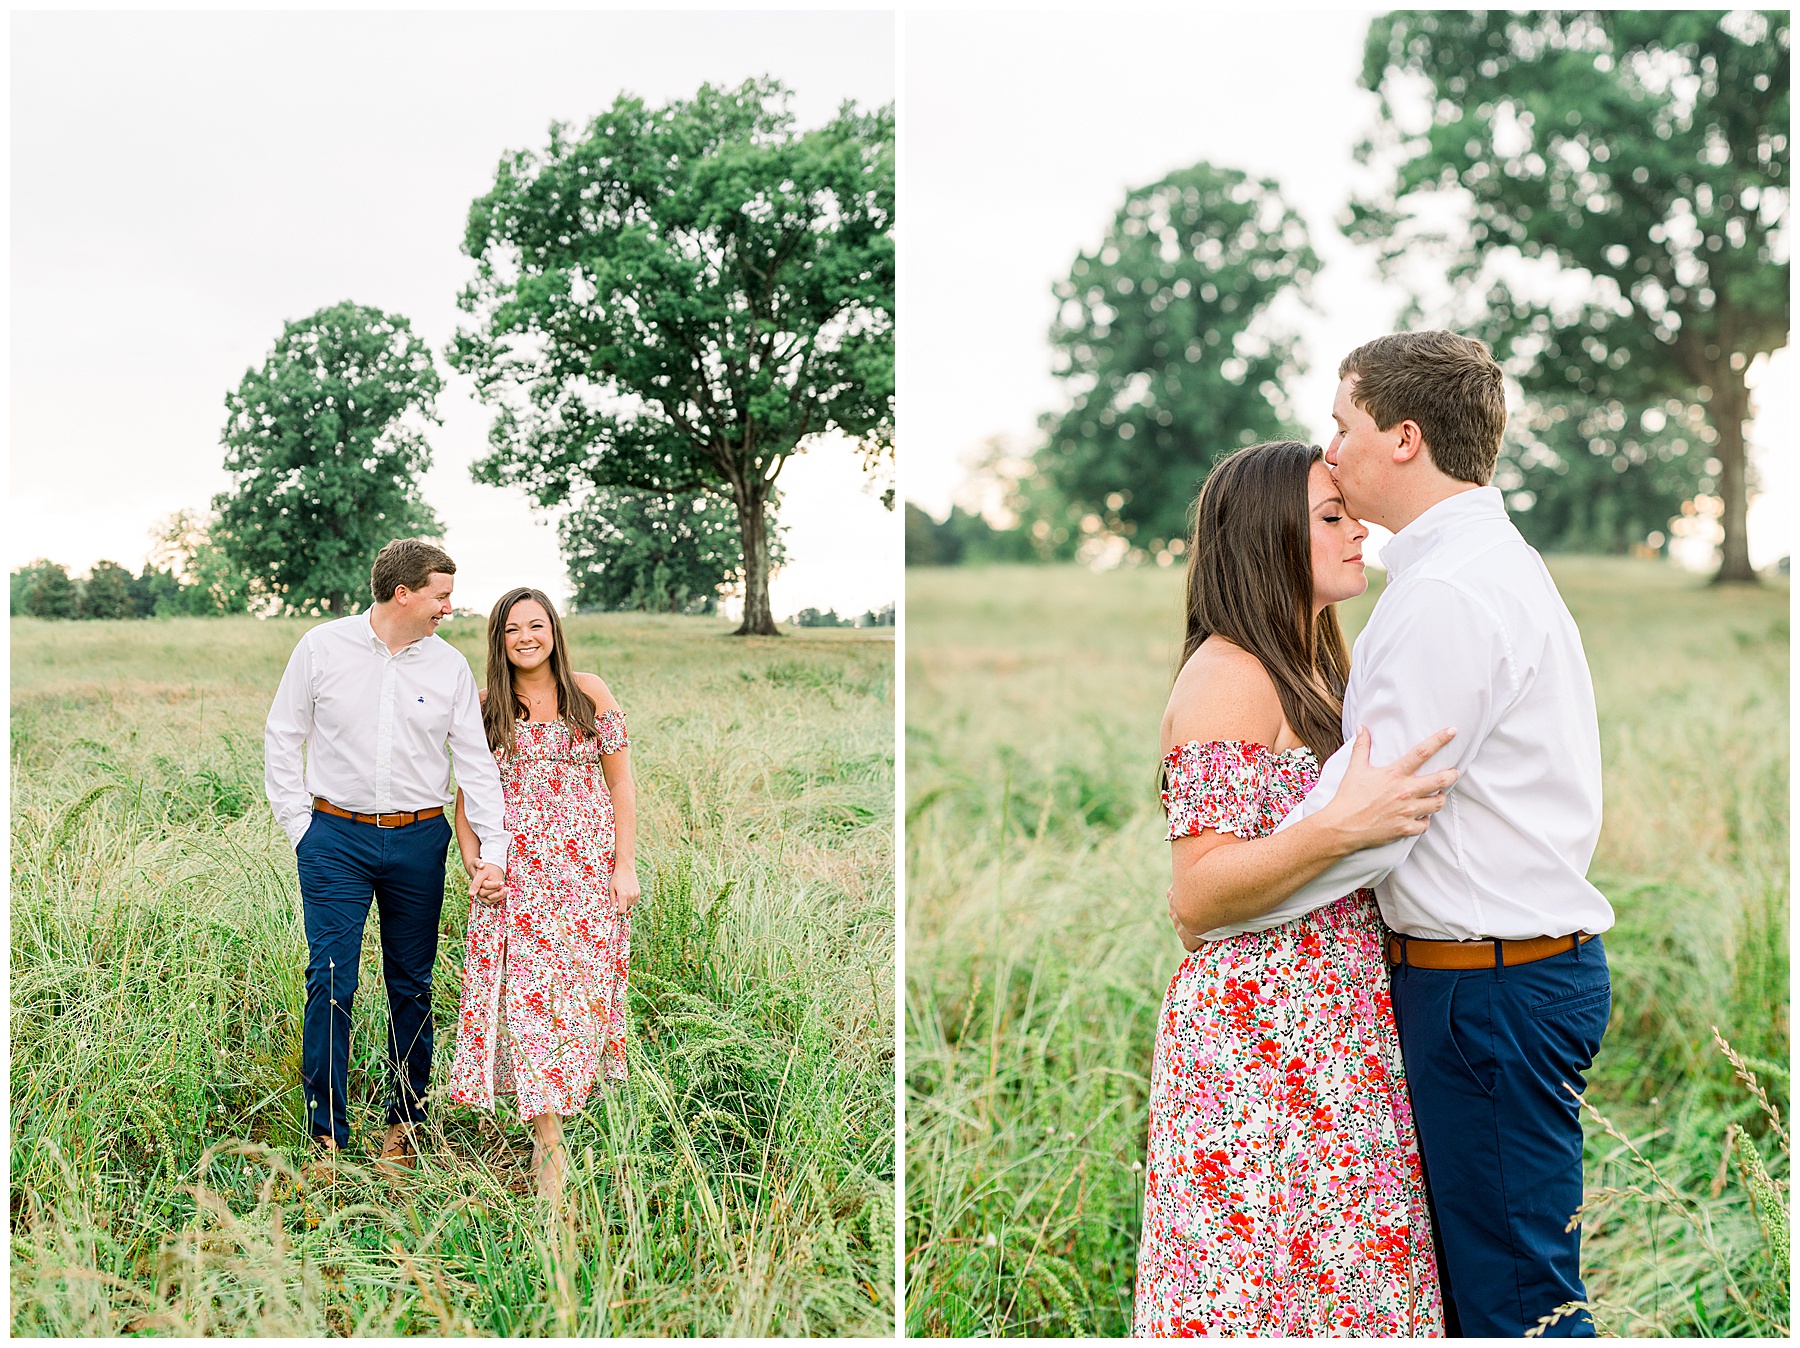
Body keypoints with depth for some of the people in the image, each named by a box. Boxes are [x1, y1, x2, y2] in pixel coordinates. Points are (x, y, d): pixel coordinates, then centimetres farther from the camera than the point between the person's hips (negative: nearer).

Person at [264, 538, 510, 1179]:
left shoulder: (449, 667, 2)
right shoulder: (323, 647, -2)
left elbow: (476, 763, 3)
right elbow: (282, 739, 5)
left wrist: (492, 852, -5)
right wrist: (298, 825, 0)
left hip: (419, 841, 2)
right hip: (336, 838, -2)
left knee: (412, 985, 8)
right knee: (331, 983, -5)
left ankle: (404, 1124, 22)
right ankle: (328, 1137, 4)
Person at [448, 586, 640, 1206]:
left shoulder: (589, 694, 5)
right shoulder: (483, 708, 7)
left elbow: (620, 783, 5)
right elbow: (466, 797, 11)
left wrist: (625, 865, -1)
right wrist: (474, 864, -3)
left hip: (589, 865, 0)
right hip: (516, 872, 0)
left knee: (581, 988, 2)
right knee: (528, 992, -8)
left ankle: (565, 1098, 22)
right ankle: (548, 1142, -6)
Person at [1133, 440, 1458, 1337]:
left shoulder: (1314, 670, 17)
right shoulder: (1226, 676, -12)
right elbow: (1196, 896, -19)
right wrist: (1344, 826, -29)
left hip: (1339, 1038, 9)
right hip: (1262, 1035, -9)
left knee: (1338, 1271, 10)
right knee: (1261, 1289, -3)